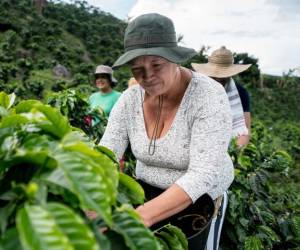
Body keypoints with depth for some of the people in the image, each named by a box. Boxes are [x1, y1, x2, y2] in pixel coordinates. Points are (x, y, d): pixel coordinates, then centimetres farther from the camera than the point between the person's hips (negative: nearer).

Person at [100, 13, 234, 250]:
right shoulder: (129, 99, -11)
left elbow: (202, 175, -33)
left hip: (200, 199, -4)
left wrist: (143, 216, -44)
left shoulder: (209, 96, -26)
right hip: (147, 194, 5)